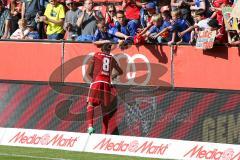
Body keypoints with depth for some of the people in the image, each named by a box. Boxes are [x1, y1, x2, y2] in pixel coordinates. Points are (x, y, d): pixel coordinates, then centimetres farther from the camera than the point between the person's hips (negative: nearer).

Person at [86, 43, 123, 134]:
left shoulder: (96, 55, 10)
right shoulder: (112, 59, 17)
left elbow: (89, 72, 9)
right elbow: (120, 71, 32)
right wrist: (114, 75, 52)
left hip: (96, 82, -3)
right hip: (107, 83, 3)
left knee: (90, 104, -6)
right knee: (105, 109, 9)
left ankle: (90, 125, -29)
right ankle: (104, 132, 8)